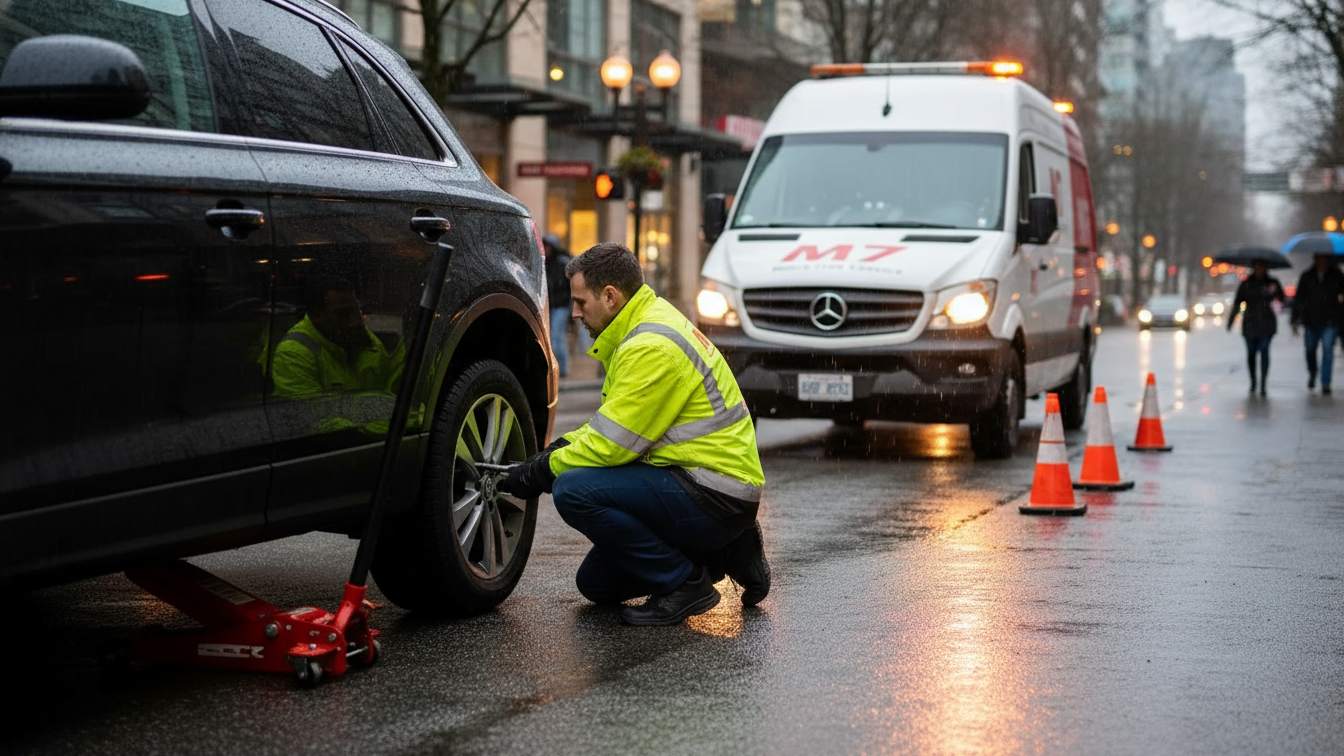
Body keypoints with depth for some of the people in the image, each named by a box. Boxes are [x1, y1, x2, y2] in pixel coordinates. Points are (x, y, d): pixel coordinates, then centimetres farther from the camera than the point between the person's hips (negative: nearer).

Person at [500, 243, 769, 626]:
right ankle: (724, 553, 15)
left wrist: (543, 471, -7)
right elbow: (613, 423, 21)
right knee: (596, 583, 15)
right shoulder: (651, 320, 13)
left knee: (574, 490, -24)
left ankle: (684, 582, -12)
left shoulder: (651, 348, -21)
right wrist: (558, 448, 8)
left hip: (715, 495, -11)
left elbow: (611, 445, -21)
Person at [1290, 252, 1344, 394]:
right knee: (1310, 350, 13)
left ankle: (1325, 383, -11)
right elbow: (1298, 299, 7)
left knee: (1328, 350, -13)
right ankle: (1312, 374, 42)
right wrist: (1295, 319, 2)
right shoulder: (1307, 277, 4)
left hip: (1330, 322, -2)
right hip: (1311, 321, 2)